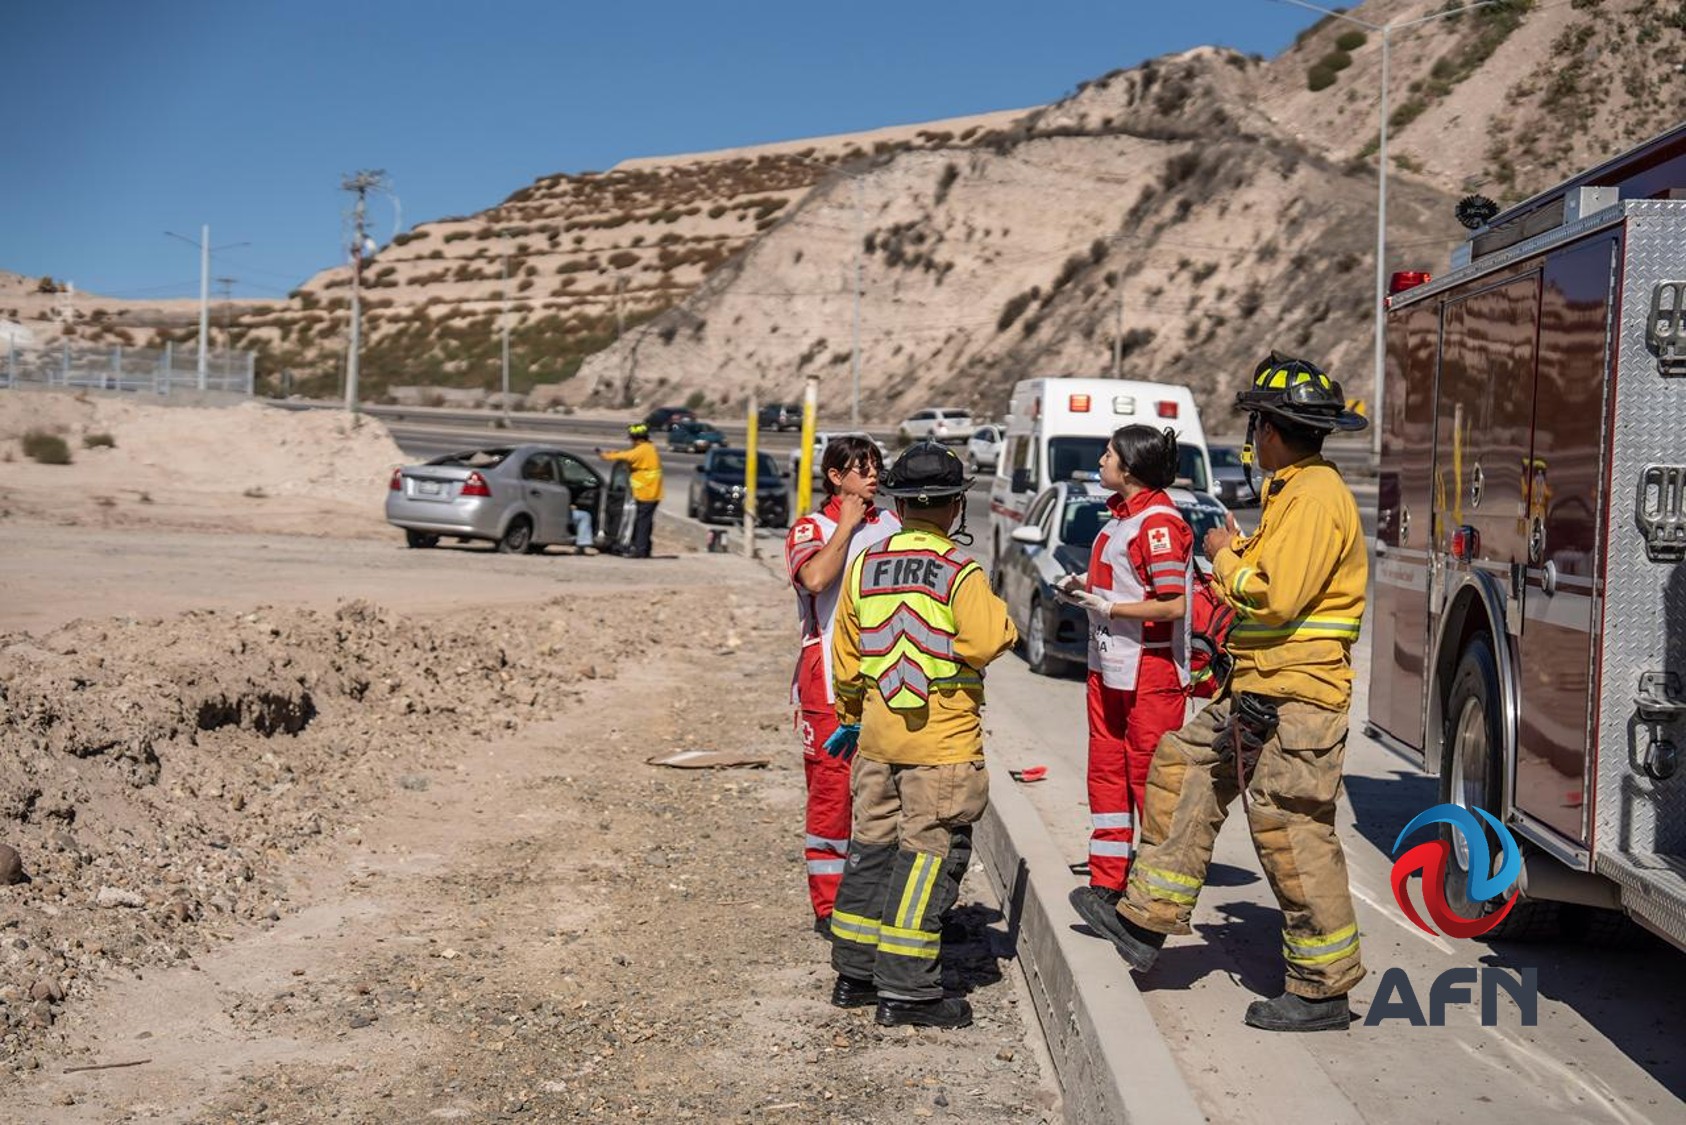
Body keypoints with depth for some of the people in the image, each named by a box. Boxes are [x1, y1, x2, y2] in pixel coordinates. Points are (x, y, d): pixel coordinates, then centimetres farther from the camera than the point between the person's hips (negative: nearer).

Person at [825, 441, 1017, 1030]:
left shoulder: (864, 566, 6)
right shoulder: (960, 572, -11)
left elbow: (846, 657, 12)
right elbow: (985, 642, -23)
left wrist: (851, 715, 25)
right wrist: (1001, 619, -1)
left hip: (877, 735, 6)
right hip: (943, 741, -6)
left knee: (873, 844, 16)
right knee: (929, 854, 0)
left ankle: (854, 973, 24)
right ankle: (906, 989, 0)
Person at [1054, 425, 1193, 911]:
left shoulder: (1158, 522, -18)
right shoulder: (1122, 513, 13)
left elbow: (1172, 604, -23)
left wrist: (1106, 605, -17)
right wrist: (1085, 586, 8)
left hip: (1151, 673, -10)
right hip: (1108, 668, 10)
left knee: (1150, 777, -1)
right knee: (1106, 771, 13)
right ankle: (1107, 881, 21)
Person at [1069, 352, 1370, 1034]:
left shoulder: (1315, 498, -16)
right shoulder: (1293, 492, 16)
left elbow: (1276, 599, -22)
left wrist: (1224, 558, -8)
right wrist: (1241, 553, 15)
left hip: (1298, 697, -11)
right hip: (1258, 692, 11)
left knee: (1289, 829, -8)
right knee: (1183, 767, 13)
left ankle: (1324, 989, 2)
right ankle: (1145, 919, 18)